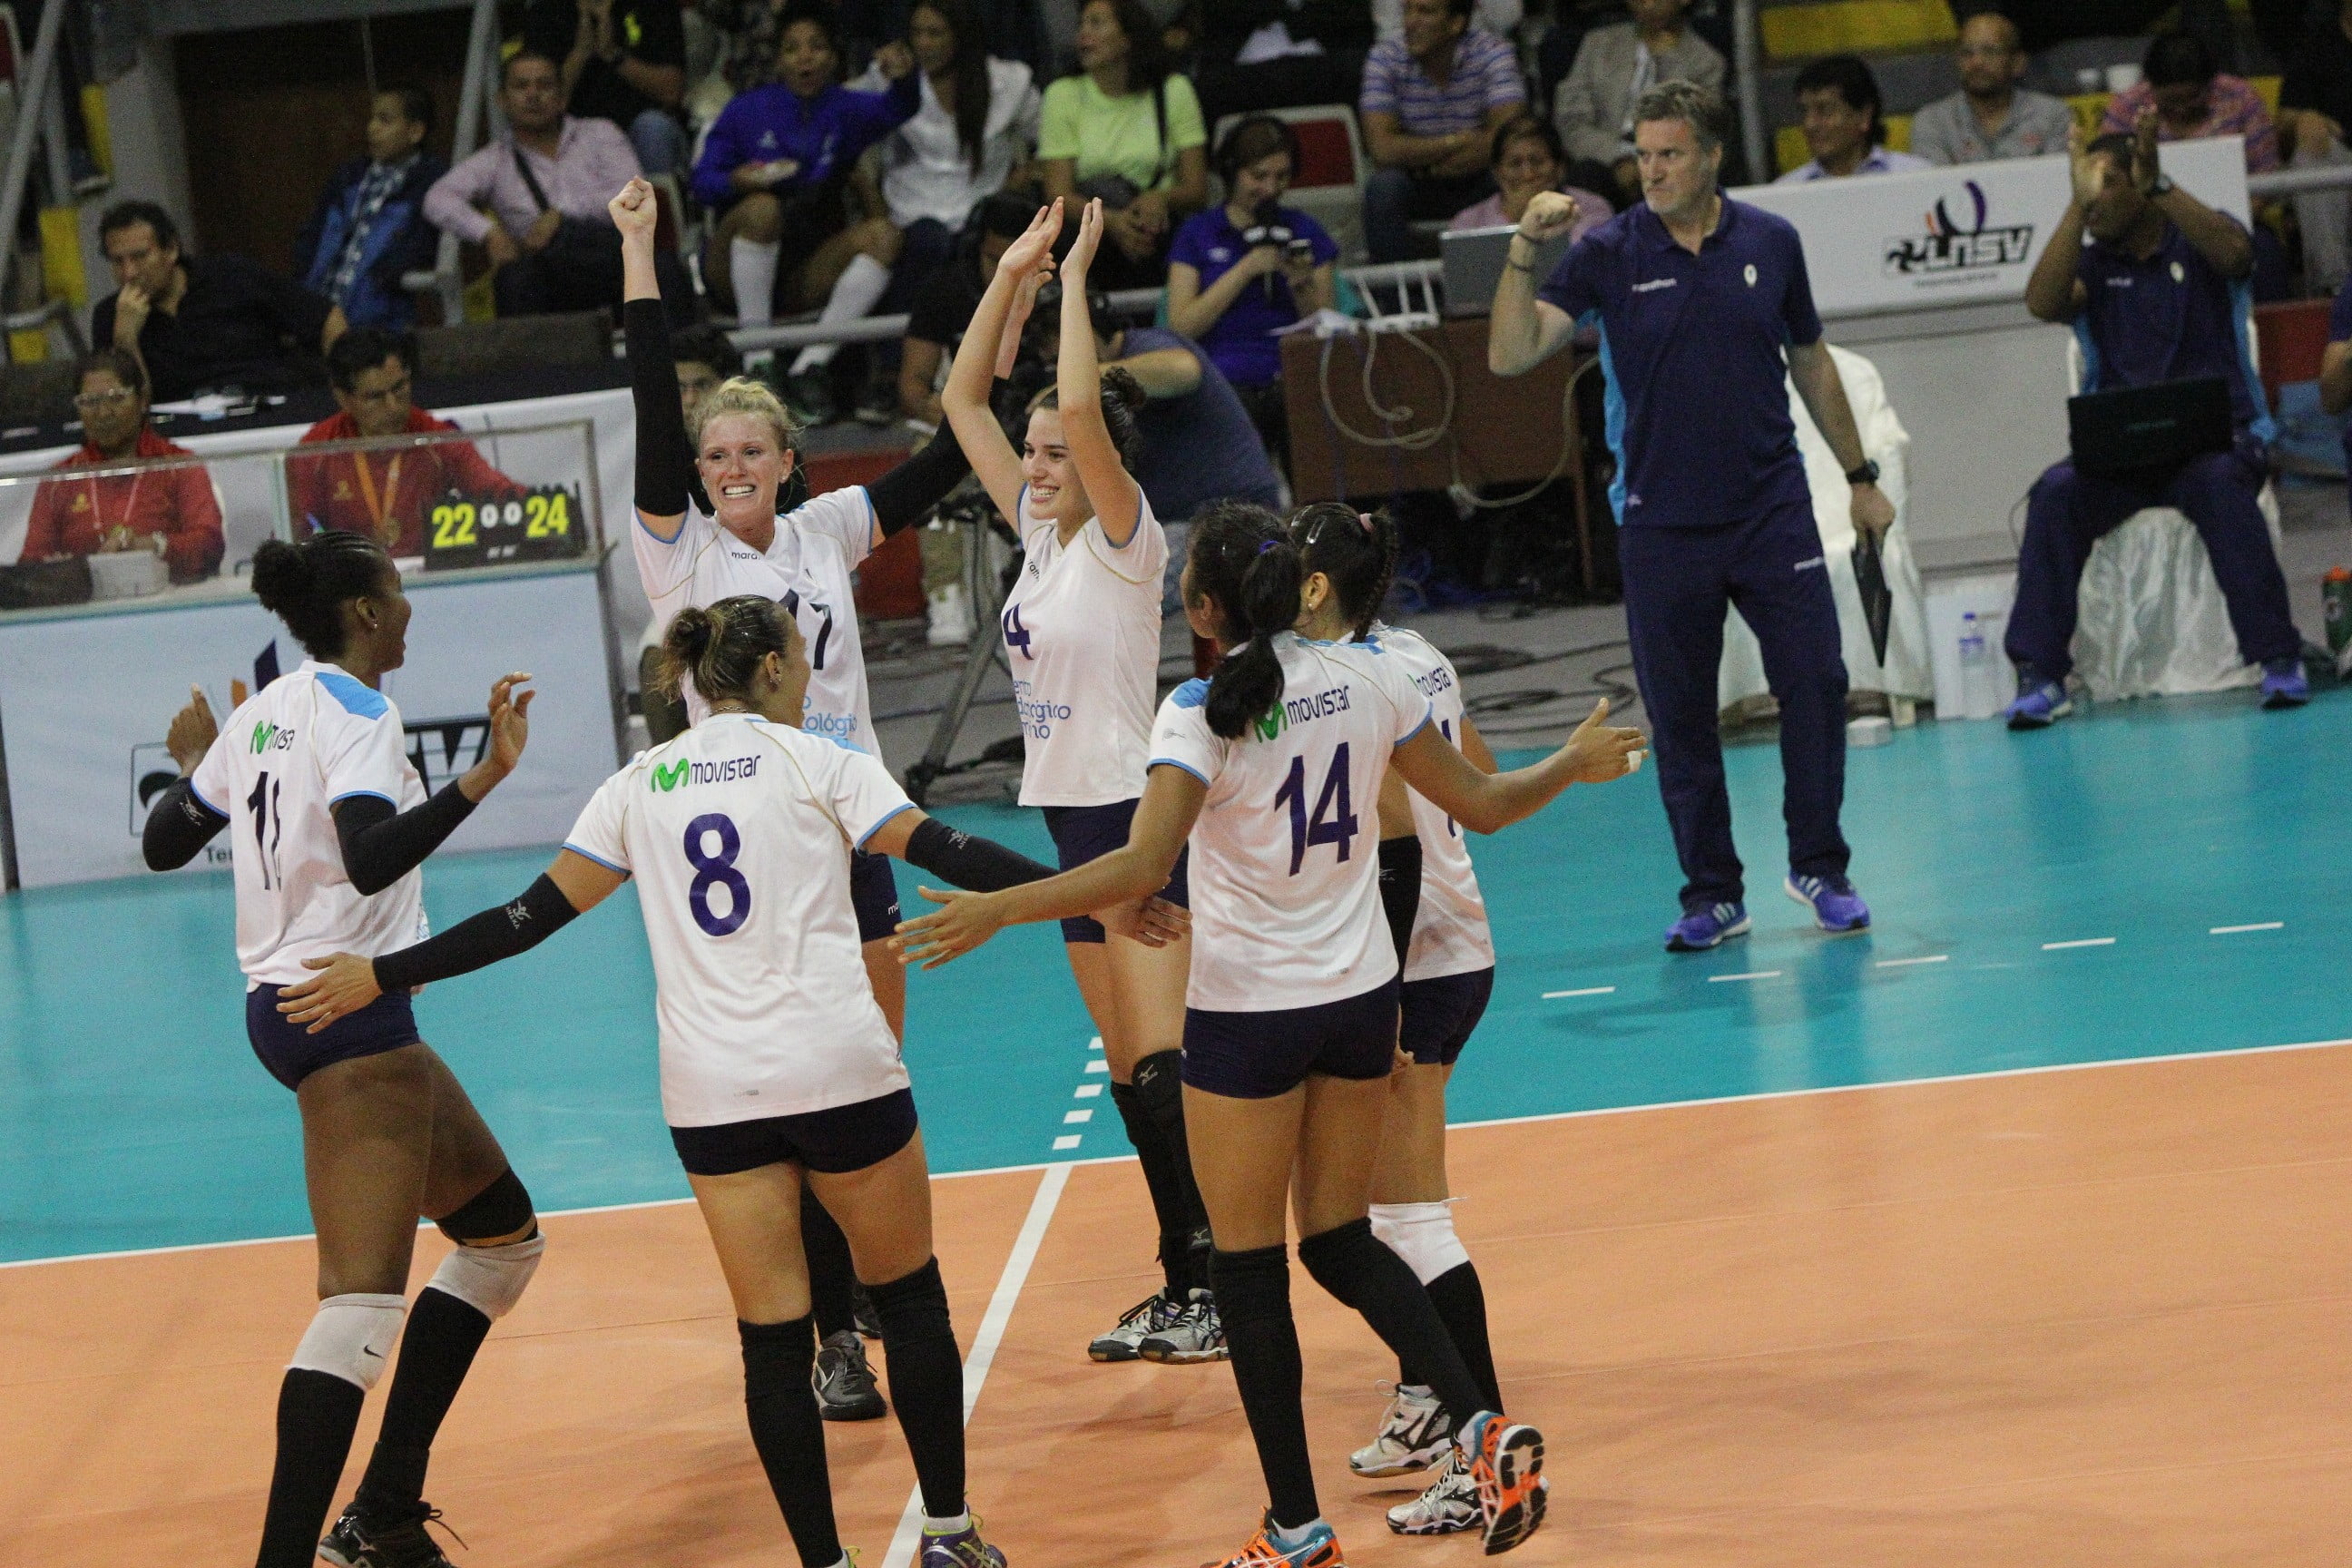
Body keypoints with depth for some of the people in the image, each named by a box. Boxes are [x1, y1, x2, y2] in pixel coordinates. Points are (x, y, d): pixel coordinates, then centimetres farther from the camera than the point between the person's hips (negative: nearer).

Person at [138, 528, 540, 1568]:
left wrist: (194, 766, 40)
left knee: (502, 1232, 19)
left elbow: (165, 843, 22)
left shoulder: (264, 713, 13)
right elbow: (371, 858, -29)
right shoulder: (352, 711, -12)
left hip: (285, 1004, 10)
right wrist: (483, 778, -35)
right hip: (349, 1013, -10)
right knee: (363, 1300, -18)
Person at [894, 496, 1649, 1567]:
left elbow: (1142, 865, -30)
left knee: (1248, 1265, 7)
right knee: (1340, 1241, 19)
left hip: (1248, 1016, -5)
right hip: (1360, 996, 6)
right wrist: (1577, 764, 25)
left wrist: (995, 911, -31)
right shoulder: (1367, 676, -2)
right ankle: (1481, 1429, 1)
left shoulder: (1204, 713, -18)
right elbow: (1481, 805, 7)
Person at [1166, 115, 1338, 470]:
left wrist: (1302, 286, -7)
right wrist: (1246, 270, -5)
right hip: (1226, 381, -1)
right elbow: (1181, 327, 0)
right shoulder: (1199, 232, 13)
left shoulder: (1305, 231, 18)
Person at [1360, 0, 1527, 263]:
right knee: (1384, 185, -30)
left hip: (1478, 183, 0)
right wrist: (1458, 141, -22)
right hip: (1416, 188, 0)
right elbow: (1382, 149, -22)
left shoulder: (1492, 54, -14)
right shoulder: (1385, 58, -12)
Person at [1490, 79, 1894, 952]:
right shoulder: (1607, 256, -5)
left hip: (1772, 512, 1)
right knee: (1679, 716, 3)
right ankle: (1713, 895, 14)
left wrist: (1859, 476, 19)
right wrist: (1525, 251, -27)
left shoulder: (1770, 244, 2)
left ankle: (1818, 868, 14)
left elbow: (1810, 362, 15)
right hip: (1661, 527, -1)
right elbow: (1510, 356, -14)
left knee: (1815, 685, -3)